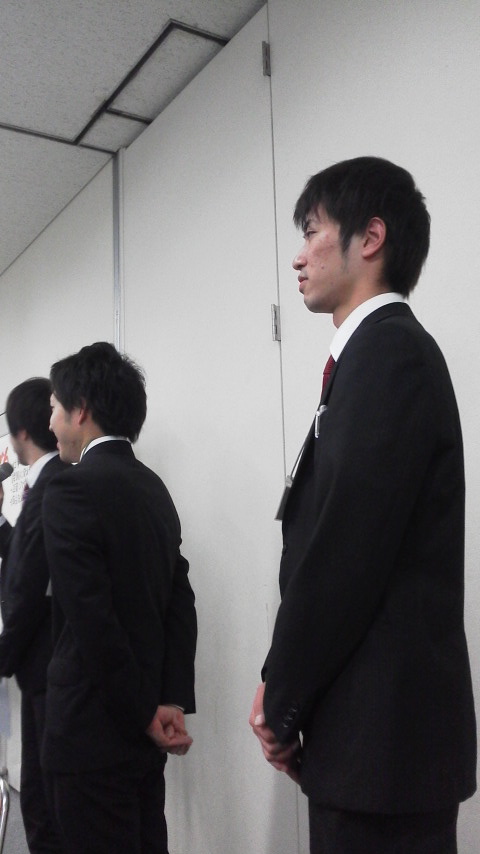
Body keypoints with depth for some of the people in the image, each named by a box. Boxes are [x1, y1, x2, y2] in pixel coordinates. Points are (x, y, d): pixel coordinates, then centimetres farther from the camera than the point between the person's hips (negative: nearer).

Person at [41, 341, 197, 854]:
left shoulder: (72, 490, -17)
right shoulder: (153, 488, 7)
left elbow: (93, 621, -21)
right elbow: (180, 605, 4)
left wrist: (146, 713, -11)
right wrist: (173, 702, 0)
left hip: (93, 732, -8)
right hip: (140, 733, 8)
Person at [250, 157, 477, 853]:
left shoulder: (387, 351, -15)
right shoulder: (381, 352, 13)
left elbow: (346, 552, -20)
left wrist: (283, 699, -7)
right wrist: (287, 689, 7)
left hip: (382, 725, -9)